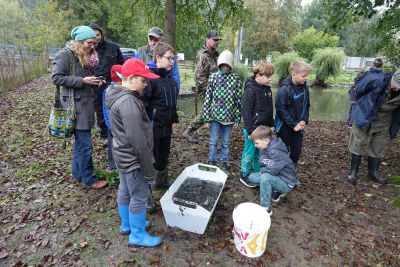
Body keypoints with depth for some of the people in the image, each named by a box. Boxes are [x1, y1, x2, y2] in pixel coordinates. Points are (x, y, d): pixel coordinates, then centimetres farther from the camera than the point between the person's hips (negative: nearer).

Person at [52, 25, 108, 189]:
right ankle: (89, 180, 8)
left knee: (80, 142, 16)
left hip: (87, 104, 8)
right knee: (85, 145, -5)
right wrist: (82, 81, -20)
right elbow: (56, 78, -15)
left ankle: (78, 174, 30)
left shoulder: (87, 56, 14)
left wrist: (96, 82, 1)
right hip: (75, 105, -8)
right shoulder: (65, 54, -10)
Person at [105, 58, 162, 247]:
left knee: (125, 191, 23)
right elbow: (138, 140, -27)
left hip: (123, 156, 10)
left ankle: (127, 224, 42)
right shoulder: (129, 102, -26)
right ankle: (137, 235, 24)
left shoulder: (119, 96, 6)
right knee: (139, 197, 6)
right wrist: (148, 167, -20)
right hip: (133, 159, -10)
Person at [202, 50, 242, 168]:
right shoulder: (213, 77, -1)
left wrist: (237, 118, -1)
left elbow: (238, 99, 1)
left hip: (229, 117, 0)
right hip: (215, 115, 0)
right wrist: (206, 117, -4)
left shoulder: (236, 79, -1)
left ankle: (224, 162, 30)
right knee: (213, 141, 10)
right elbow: (208, 98, -2)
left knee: (226, 142, 13)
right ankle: (212, 161, 29)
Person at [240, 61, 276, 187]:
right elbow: (246, 112, -19)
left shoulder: (267, 89, 9)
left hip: (264, 128, 8)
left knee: (260, 153, 18)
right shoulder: (250, 90, -17)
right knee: (249, 153, 6)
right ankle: (244, 176, 23)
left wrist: (271, 125, 15)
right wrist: (250, 130, -18)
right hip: (253, 129, -7)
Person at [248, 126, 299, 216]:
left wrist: (262, 170, -15)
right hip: (276, 177, 9)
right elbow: (262, 164, 10)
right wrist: (263, 170, -10)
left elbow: (272, 170, -35)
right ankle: (277, 191, 14)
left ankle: (266, 208, -20)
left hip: (286, 183, -9)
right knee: (252, 177, 4)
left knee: (265, 177, -35)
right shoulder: (265, 147, -1)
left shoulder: (275, 152, -28)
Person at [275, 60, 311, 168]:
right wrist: (293, 124, -18)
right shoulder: (284, 89, -20)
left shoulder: (304, 87, 1)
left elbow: (306, 106, 11)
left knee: (297, 151, 14)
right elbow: (281, 109, -21)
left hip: (299, 126, 6)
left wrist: (304, 120, -4)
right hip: (285, 126, -6)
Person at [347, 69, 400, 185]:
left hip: (383, 123, 3)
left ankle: (373, 172, 30)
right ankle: (353, 172, 16)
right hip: (365, 118, -3)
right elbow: (359, 89, -7)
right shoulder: (377, 80, -28)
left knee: (378, 149, 12)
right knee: (358, 146, 3)